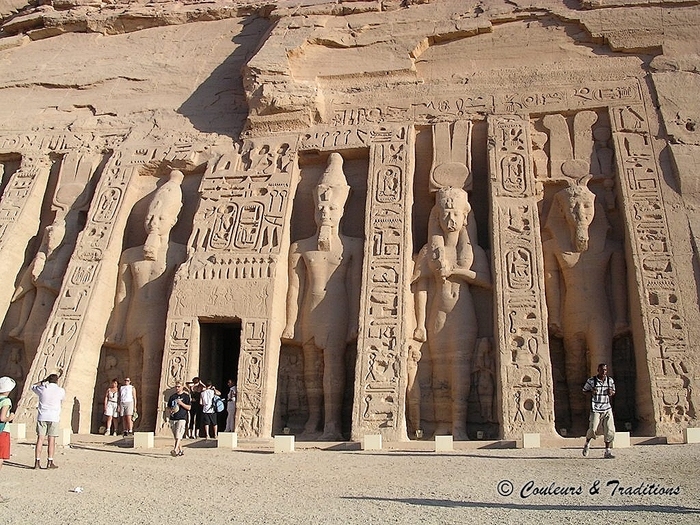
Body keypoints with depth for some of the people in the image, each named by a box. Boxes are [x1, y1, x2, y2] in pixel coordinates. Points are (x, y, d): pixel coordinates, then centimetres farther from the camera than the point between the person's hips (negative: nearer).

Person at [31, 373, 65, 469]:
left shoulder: (42, 389, 2)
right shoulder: (60, 390, -1)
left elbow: (33, 386, 24)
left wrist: (44, 380, 22)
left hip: (42, 417, 2)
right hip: (53, 417, -2)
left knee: (40, 439, 2)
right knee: (51, 440, 2)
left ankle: (37, 462, 0)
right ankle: (50, 462, 1)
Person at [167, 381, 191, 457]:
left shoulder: (186, 396, 2)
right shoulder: (172, 396, 14)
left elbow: (189, 408, -3)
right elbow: (168, 407, 20)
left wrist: (181, 403, -16)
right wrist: (170, 410, -2)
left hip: (182, 418, -5)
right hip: (173, 418, 5)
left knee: (179, 435, -18)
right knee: (176, 436, 11)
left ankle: (175, 450, -27)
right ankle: (180, 450, 23)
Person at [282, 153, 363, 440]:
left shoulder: (352, 246, 6)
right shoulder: (301, 247, 12)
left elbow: (354, 287, 1)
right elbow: (294, 287, 9)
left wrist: (354, 323, -5)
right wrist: (291, 323, 5)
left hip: (337, 311, -3)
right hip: (309, 312, 3)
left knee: (333, 364, -11)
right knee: (311, 367, 5)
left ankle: (332, 424, -10)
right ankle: (313, 421, 12)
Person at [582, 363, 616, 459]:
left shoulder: (610, 380, 4)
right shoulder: (591, 380, -5)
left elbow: (613, 391, 19)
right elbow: (584, 391, 7)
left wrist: (611, 393, -5)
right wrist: (591, 392, -15)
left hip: (607, 409, 3)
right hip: (596, 409, -3)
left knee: (609, 431, -4)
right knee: (592, 429, -9)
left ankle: (607, 452, 6)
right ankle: (587, 443, 23)